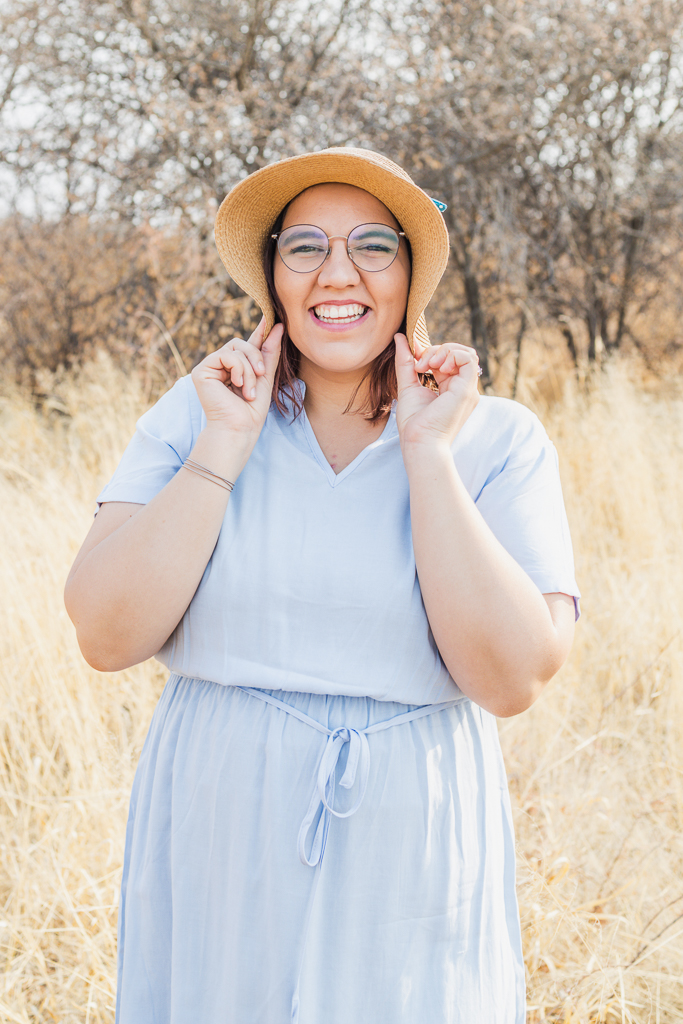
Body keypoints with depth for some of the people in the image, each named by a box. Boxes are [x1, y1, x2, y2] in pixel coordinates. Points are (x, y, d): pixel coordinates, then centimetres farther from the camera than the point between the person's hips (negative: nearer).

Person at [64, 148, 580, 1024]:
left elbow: (512, 679, -16)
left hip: (409, 860, -1)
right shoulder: (193, 414, -1)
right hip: (217, 845, 1)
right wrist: (225, 446, -15)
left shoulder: (499, 441, -4)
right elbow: (106, 636, -11)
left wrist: (426, 454, -16)